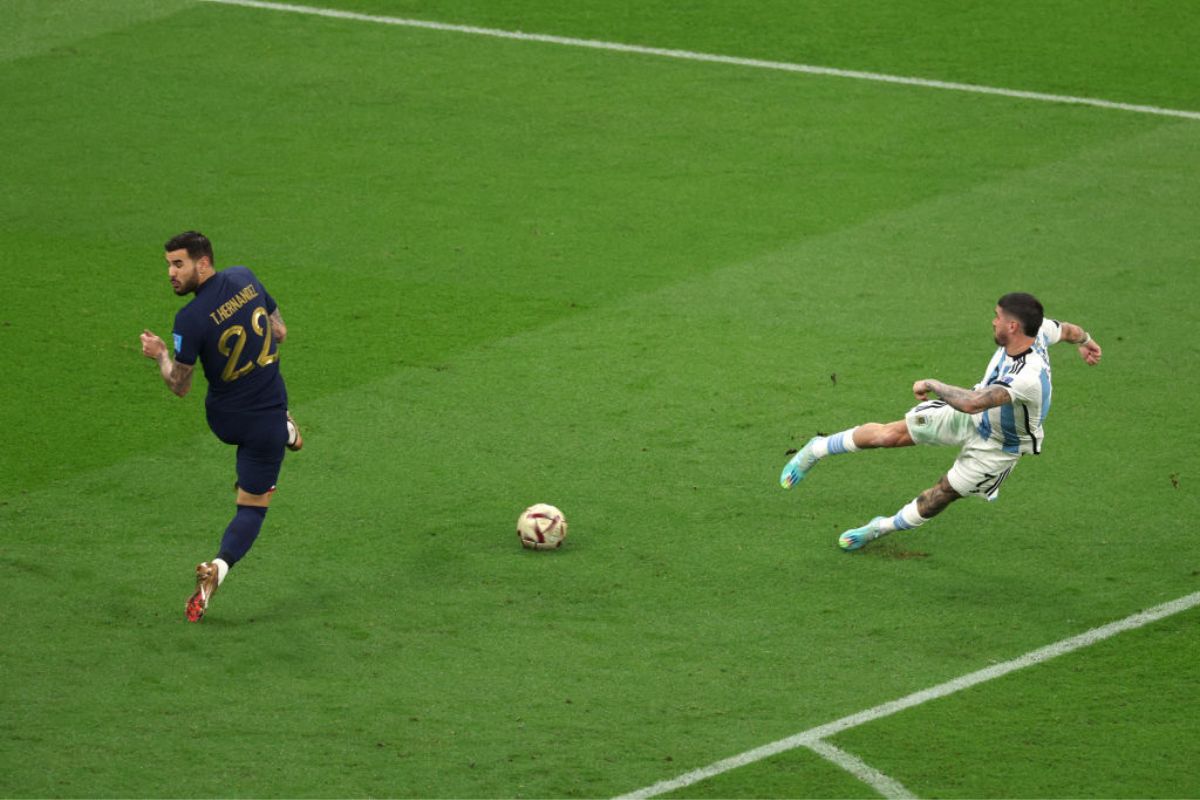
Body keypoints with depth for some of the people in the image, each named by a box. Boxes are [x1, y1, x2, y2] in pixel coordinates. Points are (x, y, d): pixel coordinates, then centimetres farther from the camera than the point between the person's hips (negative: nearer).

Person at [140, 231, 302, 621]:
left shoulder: (190, 319, -22)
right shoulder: (245, 278, -10)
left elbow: (179, 385, -11)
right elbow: (280, 332, 3)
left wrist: (160, 354, 6)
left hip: (223, 420, -1)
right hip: (265, 420, 2)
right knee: (252, 507, 6)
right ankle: (220, 567, -16)